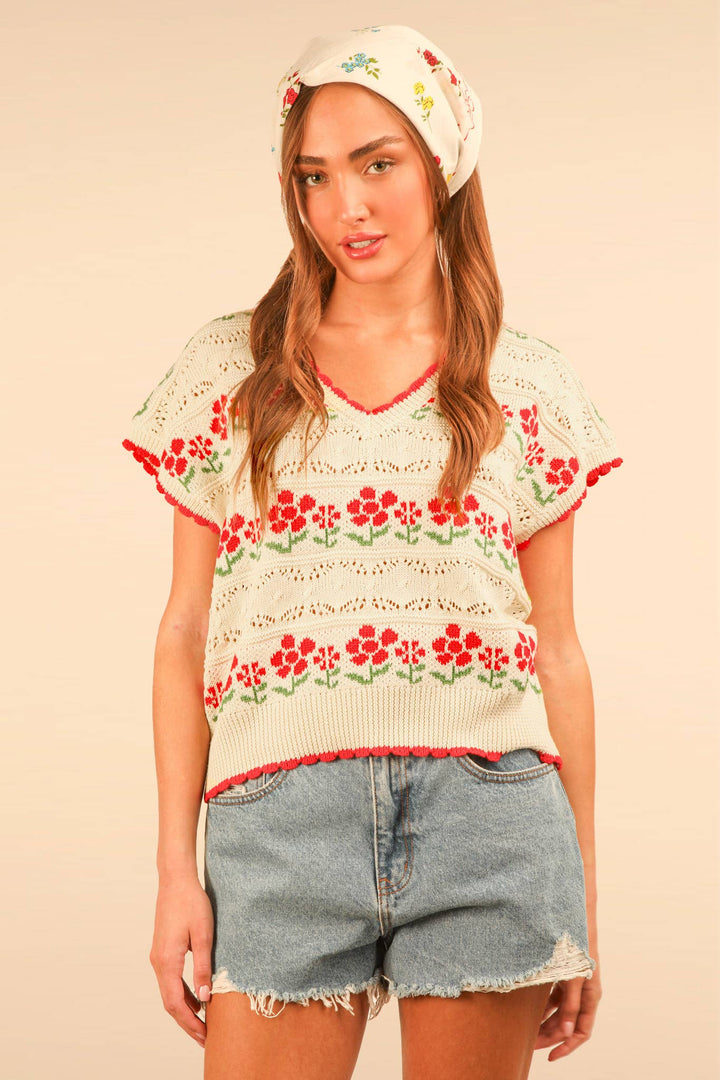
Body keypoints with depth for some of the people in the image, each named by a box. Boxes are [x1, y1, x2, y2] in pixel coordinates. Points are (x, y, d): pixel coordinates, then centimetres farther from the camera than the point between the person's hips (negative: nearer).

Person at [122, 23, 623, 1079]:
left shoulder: (532, 387, 9)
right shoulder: (229, 368, 8)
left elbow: (557, 650, 10)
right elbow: (185, 631, 7)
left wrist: (584, 893, 8)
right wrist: (177, 865, 1)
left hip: (488, 805, 1)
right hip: (280, 818, 0)